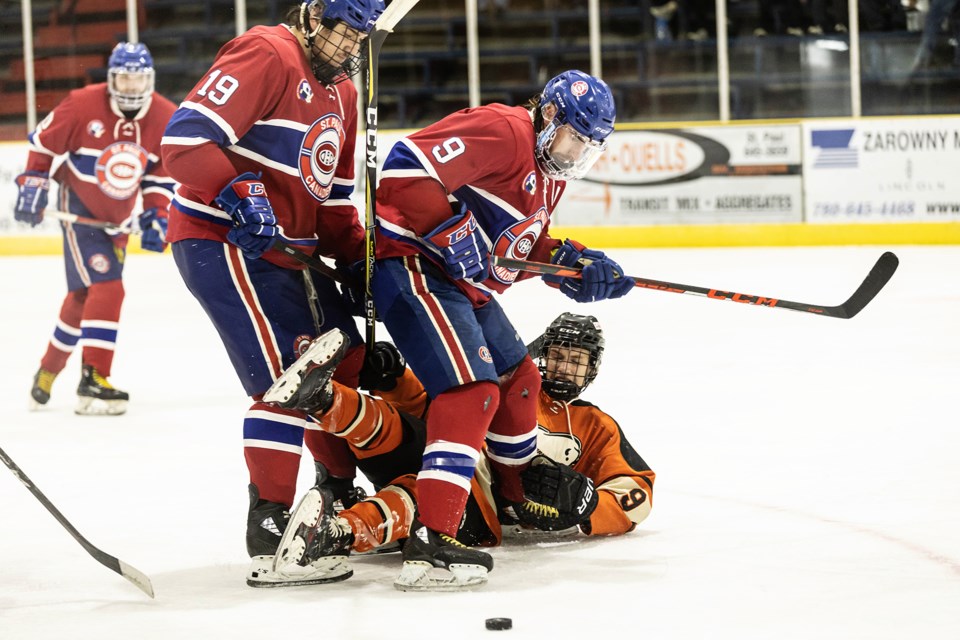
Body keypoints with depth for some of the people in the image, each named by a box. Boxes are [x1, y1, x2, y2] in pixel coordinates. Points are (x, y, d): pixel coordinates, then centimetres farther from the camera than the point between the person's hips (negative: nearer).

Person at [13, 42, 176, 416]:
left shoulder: (165, 118, -9)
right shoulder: (82, 105, -21)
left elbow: (163, 174, 2)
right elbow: (43, 142, -7)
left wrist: (156, 215, -8)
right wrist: (33, 185, -9)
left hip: (118, 216, 6)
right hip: (79, 208, -6)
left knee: (83, 296, 15)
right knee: (106, 289, -19)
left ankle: (48, 372, 33)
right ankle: (93, 382, -19)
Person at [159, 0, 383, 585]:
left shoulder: (341, 95, 17)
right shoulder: (268, 56, -14)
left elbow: (333, 200, 23)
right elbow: (186, 137, -24)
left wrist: (361, 259, 12)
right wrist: (238, 194, -33)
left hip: (290, 246, 10)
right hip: (223, 240, -10)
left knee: (344, 360, 15)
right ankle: (270, 523, -10)